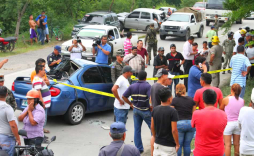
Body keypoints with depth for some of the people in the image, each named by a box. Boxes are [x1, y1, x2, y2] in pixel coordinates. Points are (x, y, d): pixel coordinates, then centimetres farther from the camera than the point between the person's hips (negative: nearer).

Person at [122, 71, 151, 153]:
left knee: (137, 130, 10)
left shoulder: (132, 86, 0)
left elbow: (124, 96, 0)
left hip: (136, 110, 4)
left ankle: (139, 149, 13)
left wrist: (131, 104, 11)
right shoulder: (147, 86, -15)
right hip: (145, 111, -4)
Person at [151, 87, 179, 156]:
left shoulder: (155, 110, 0)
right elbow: (174, 130, -18)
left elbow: (152, 127, 7)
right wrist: (177, 144, -6)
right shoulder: (172, 111, -17)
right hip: (169, 146, -5)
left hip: (157, 144, 5)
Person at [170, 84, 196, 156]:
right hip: (190, 123, 3)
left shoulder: (174, 100, -3)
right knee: (187, 144, 11)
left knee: (178, 145, 4)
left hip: (179, 124, -3)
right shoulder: (191, 100, 7)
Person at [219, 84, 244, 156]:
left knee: (227, 145, 3)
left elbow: (221, 109, 2)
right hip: (238, 123, 4)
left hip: (228, 123, -4)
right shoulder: (242, 101, -3)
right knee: (237, 144, 14)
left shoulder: (226, 99, -13)